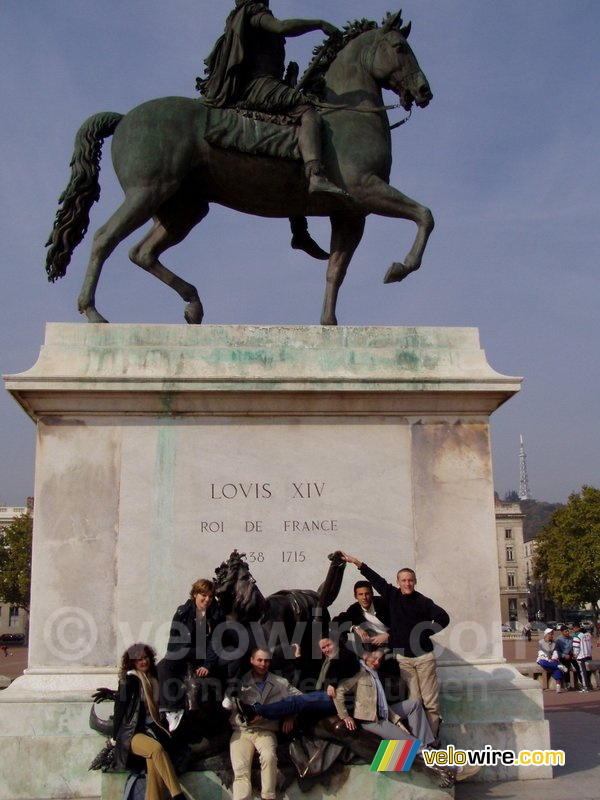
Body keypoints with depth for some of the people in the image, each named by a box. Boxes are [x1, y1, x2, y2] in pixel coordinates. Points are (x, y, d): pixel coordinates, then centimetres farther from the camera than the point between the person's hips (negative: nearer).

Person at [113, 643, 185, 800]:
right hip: (130, 733, -5)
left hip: (149, 730, 5)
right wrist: (115, 737, -2)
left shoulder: (153, 679, 17)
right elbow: (120, 706, -2)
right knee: (157, 749, -33)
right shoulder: (129, 680, -1)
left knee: (154, 762, -27)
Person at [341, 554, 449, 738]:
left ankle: (432, 738, 5)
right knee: (413, 701, 1)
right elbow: (376, 578, 7)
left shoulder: (423, 601, -6)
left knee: (431, 701, -2)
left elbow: (443, 618, -14)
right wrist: (357, 563, 7)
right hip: (403, 657, 2)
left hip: (424, 656, -2)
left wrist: (424, 633, -14)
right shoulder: (392, 595, 3)